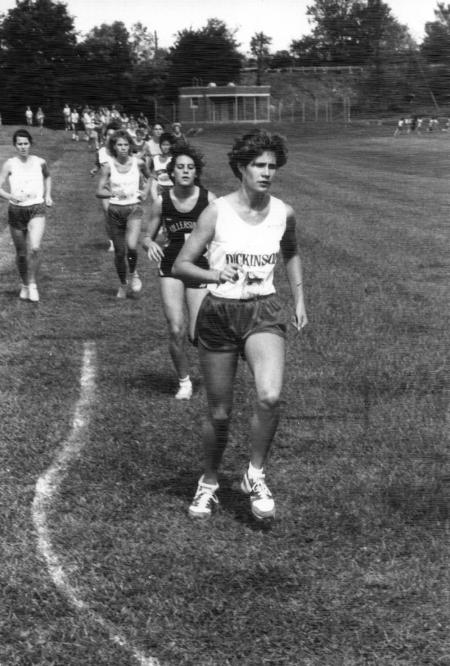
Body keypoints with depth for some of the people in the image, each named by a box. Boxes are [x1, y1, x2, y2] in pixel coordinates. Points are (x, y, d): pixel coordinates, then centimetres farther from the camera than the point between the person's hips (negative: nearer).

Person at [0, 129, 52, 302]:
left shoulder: (40, 163, 1)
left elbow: (47, 177, 24)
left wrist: (48, 195, 11)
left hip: (37, 210, 0)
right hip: (16, 211, 0)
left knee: (34, 248, -21)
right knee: (21, 253, 10)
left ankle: (32, 284, -3)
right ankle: (24, 285, 32)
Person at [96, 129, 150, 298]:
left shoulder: (138, 163, -2)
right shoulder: (108, 166, -4)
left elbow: (147, 180, 19)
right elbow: (99, 192, -4)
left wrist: (145, 192, 1)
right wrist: (113, 193, -22)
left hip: (134, 208, -1)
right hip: (115, 210, 1)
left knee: (131, 246, -24)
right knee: (119, 252, 7)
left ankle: (133, 273, 7)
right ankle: (123, 284, 30)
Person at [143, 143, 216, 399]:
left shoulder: (209, 200, -6)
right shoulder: (162, 202, -2)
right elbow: (148, 237, 9)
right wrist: (151, 244, -14)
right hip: (171, 268, 1)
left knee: (198, 334, -6)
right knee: (177, 330, -11)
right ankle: (184, 382, 13)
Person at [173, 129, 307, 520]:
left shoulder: (284, 214, 0)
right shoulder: (216, 212, -8)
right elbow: (180, 266, -7)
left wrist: (299, 299, 15)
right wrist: (214, 275, -25)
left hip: (263, 311, 1)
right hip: (219, 313, -1)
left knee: (270, 397, -24)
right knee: (220, 413, 7)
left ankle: (256, 476, -1)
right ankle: (209, 484, 32)